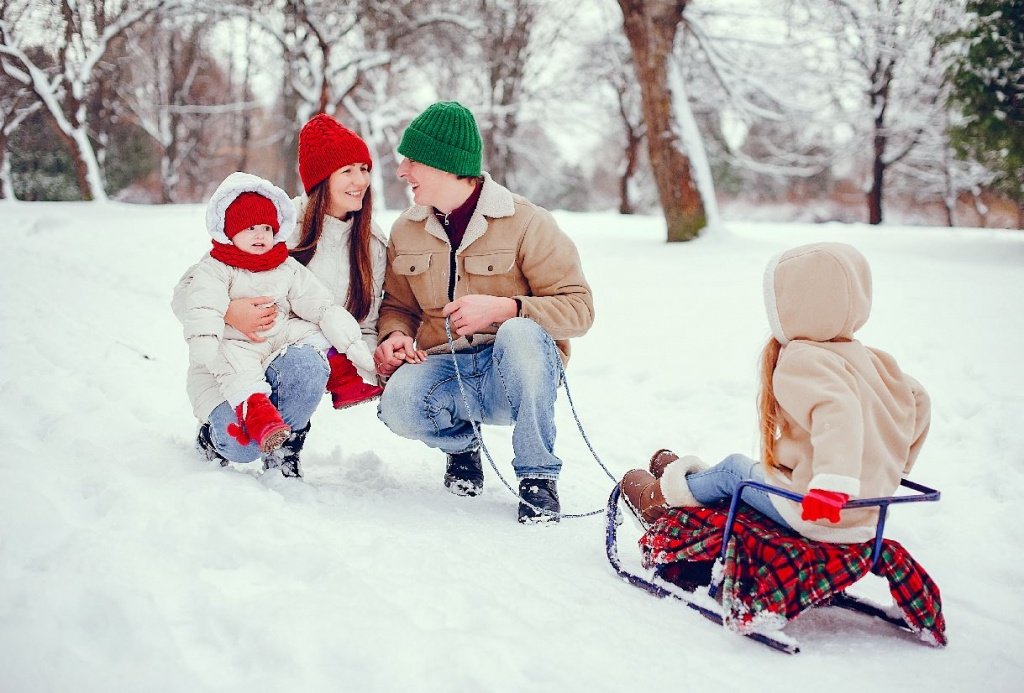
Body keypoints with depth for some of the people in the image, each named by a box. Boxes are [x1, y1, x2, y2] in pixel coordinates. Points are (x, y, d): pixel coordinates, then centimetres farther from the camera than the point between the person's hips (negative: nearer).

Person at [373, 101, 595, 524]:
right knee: (398, 403, -31)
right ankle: (461, 443, 7)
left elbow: (578, 308, -10)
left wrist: (503, 308, -25)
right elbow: (398, 306, 20)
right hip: (446, 371, 3)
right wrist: (395, 336, -5)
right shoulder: (406, 231, 7)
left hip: (517, 374, -3)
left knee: (519, 333, -38)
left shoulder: (525, 223, -9)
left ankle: (538, 476, -20)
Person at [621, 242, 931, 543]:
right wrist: (896, 465, 25)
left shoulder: (801, 362, -18)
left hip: (813, 514, -8)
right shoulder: (860, 355, 7)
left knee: (733, 469, 15)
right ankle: (688, 476, 47)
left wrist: (832, 482, -45)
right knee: (763, 466, 27)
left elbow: (836, 411, -36)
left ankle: (665, 495, 37)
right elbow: (916, 399, 15)